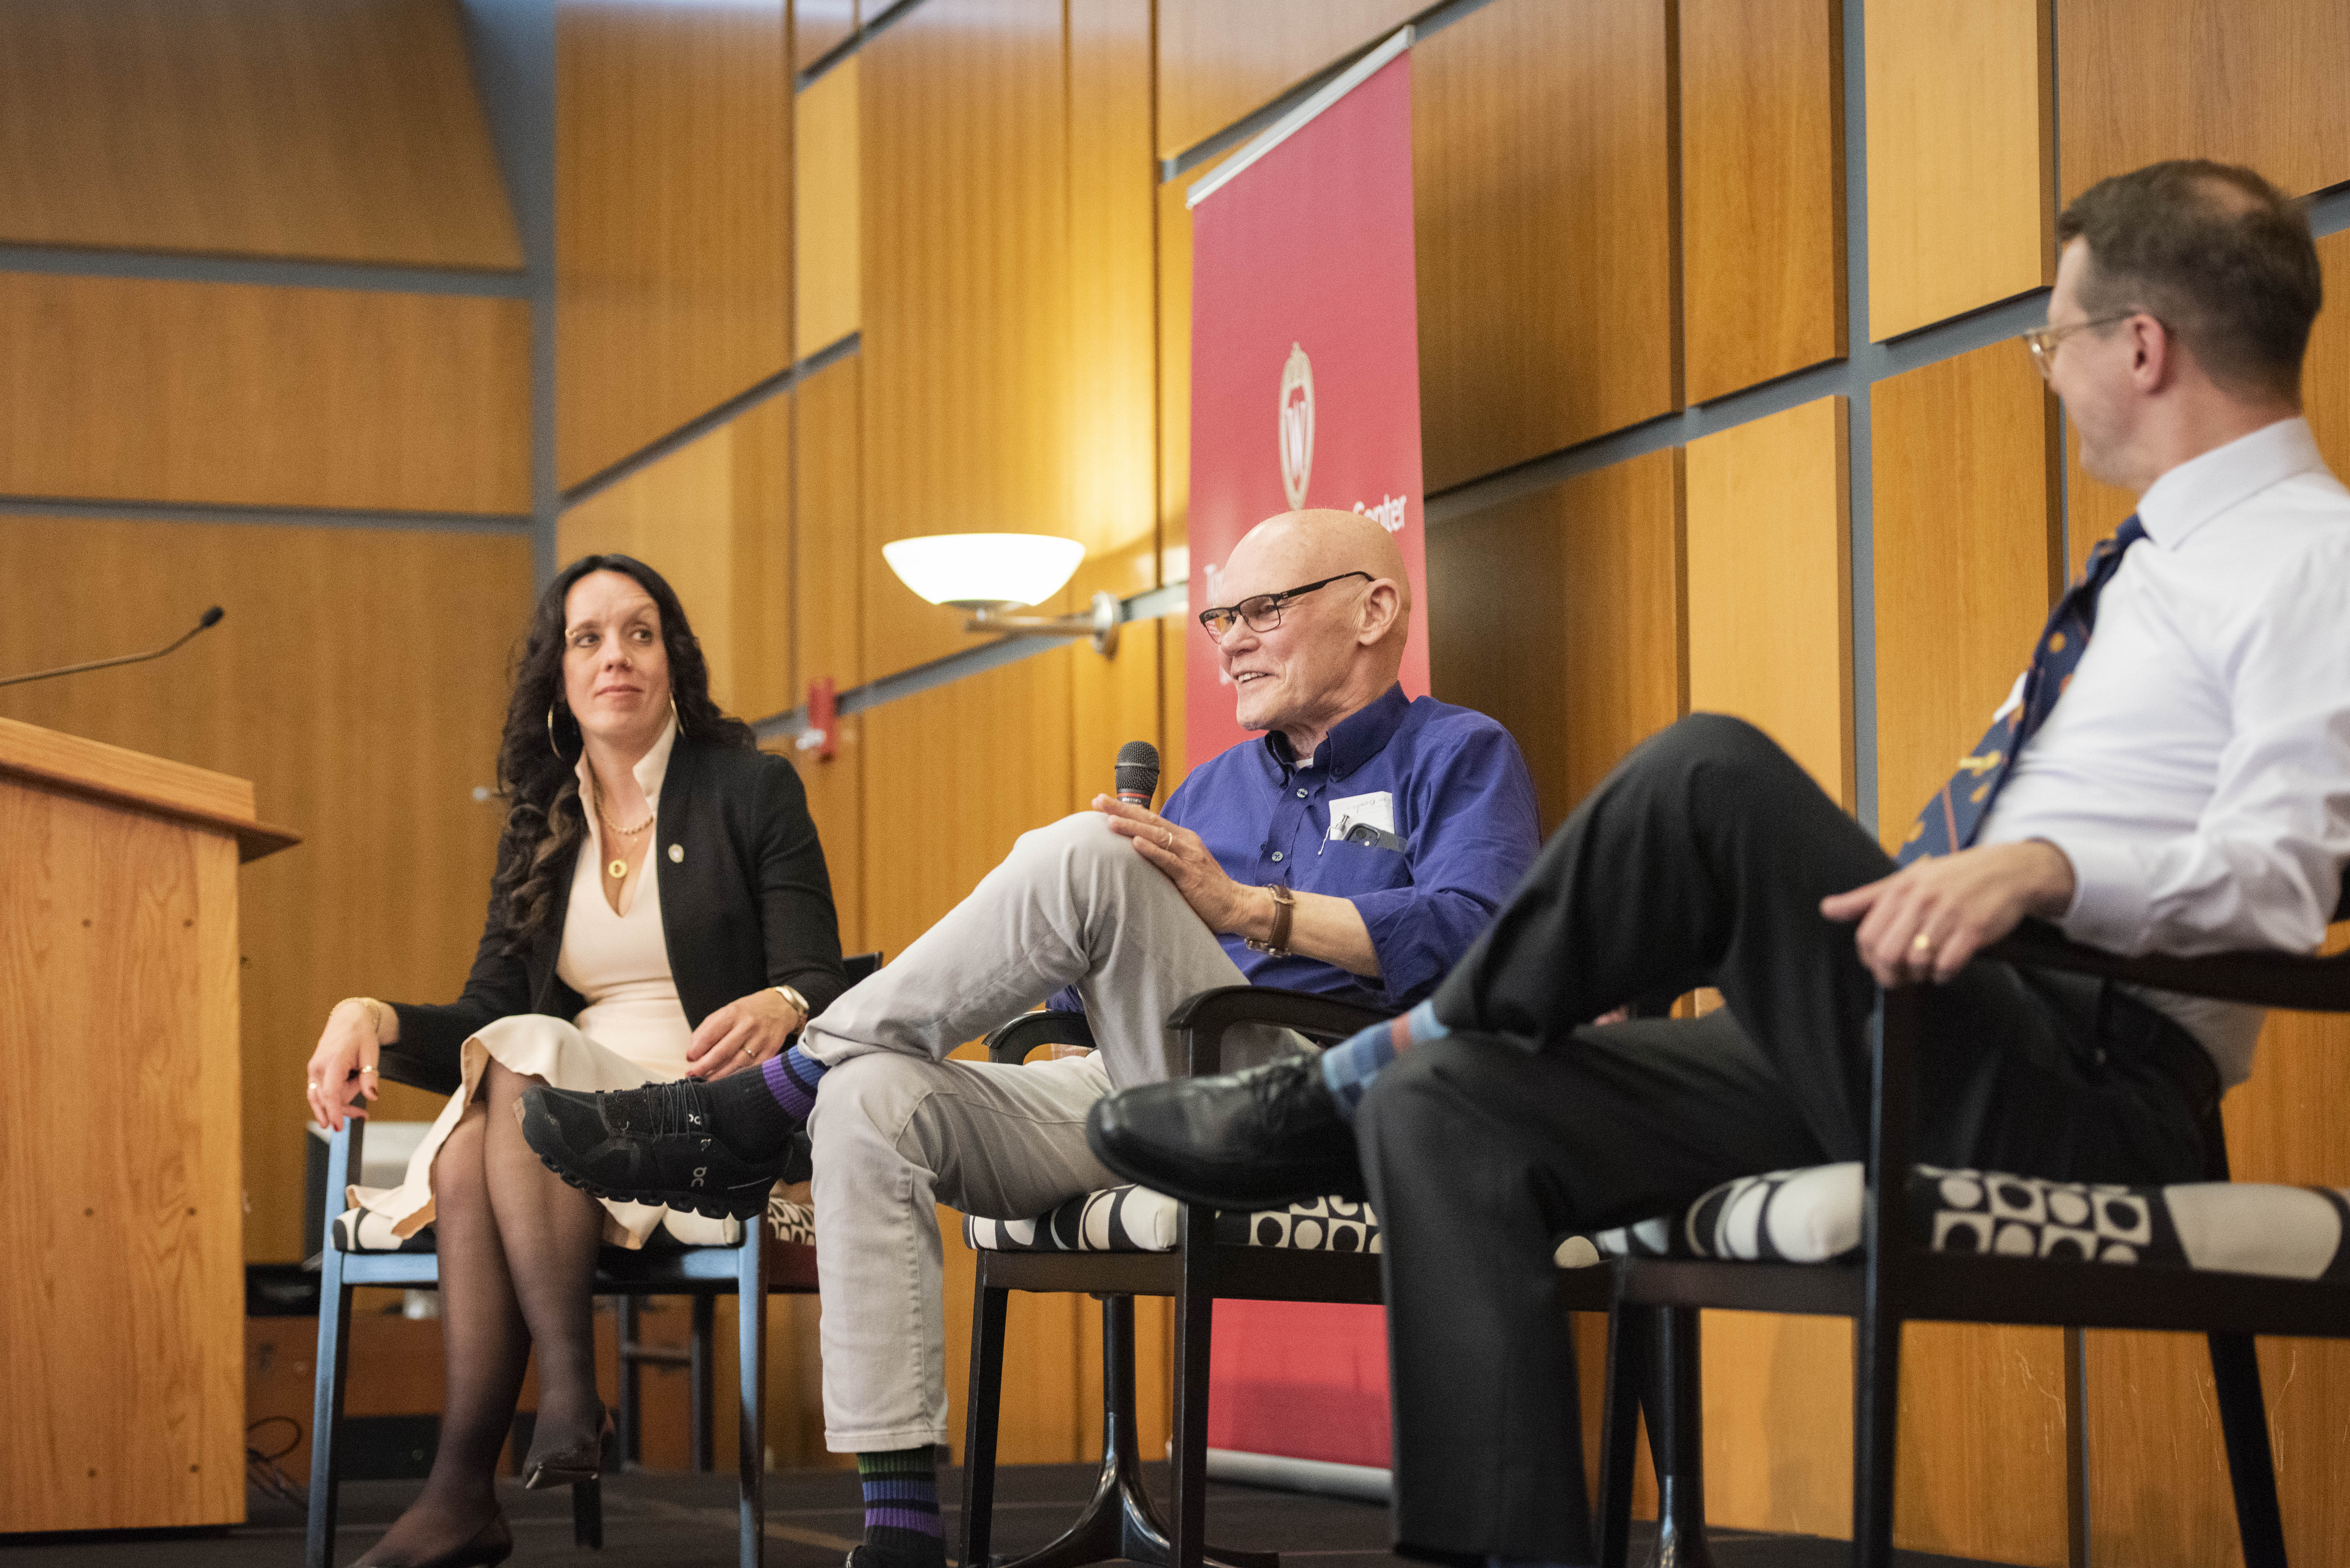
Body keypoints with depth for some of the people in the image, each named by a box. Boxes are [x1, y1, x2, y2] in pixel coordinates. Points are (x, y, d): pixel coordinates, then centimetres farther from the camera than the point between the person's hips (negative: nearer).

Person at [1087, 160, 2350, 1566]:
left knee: (1716, 774, -28)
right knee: (1454, 1110, -7)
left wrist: (2046, 865, -36)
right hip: (1906, 1055, 9)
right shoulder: (2159, 561, 25)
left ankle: (1346, 1082, -10)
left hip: (2090, 1096, -9)